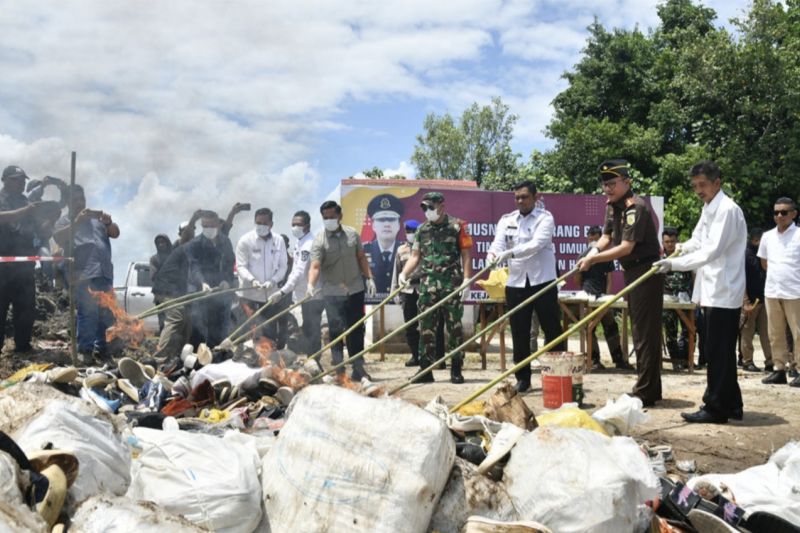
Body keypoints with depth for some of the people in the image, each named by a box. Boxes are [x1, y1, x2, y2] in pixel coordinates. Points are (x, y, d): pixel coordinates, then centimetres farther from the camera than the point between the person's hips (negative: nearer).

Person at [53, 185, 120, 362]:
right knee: (87, 313, -12)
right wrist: (76, 222, -20)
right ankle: (86, 350, -9)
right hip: (84, 274, -4)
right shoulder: (65, 220, 12)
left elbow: (115, 233, 15)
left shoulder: (97, 217, 23)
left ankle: (101, 347, 15)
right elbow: (58, 237, -7)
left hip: (104, 273, 4)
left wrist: (109, 223, -7)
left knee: (106, 313, 6)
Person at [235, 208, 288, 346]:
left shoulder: (279, 240, 2)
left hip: (271, 294, 3)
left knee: (270, 331, 9)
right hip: (249, 294, -3)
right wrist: (252, 280, -25)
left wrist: (273, 280, -15)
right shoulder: (245, 240, -6)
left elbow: (282, 266, 3)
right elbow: (241, 266, -7)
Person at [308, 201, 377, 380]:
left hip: (355, 290, 4)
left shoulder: (352, 234, 4)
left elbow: (361, 258, 12)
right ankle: (338, 370, 8)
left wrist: (369, 278, 6)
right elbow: (315, 266, -20)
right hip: (333, 293, -3)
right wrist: (311, 285, -36)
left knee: (357, 331, 10)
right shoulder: (319, 241, -9)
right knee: (336, 331, -2)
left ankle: (358, 368, 21)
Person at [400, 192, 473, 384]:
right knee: (425, 327, 4)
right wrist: (404, 273, -5)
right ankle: (425, 369, 10)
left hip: (451, 284, -4)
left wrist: (467, 281, -9)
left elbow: (466, 255, -2)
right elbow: (415, 256, 11)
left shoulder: (457, 226, 0)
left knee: (454, 327, 1)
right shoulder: (421, 229, 13)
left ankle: (456, 370, 10)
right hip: (427, 285, 4)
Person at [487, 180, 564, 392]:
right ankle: (522, 379, 18)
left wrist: (510, 253, -34)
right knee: (519, 334, 7)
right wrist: (493, 254, -27)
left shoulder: (545, 218, -3)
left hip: (542, 281, -3)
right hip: (516, 282, 4)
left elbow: (536, 244, -19)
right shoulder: (506, 220, 9)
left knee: (552, 330, 1)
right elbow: (498, 243, -2)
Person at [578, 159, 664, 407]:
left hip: (646, 272, -10)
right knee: (641, 330, 15)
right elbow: (606, 237, 11)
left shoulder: (636, 207, -20)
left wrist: (593, 259, -26)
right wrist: (594, 250, -10)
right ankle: (651, 389, 25)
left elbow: (626, 247, -25)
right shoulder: (613, 206, 9)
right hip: (632, 271, 10)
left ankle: (645, 393, -1)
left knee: (645, 332, -6)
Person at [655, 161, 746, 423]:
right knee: (720, 352, 14)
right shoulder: (709, 210, 16)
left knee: (718, 353, -3)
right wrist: (684, 247, 3)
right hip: (712, 291, 9)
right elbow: (698, 240, 22)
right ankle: (730, 405, 24)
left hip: (723, 293, -9)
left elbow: (712, 250, -22)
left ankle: (716, 408, 5)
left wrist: (674, 264, -26)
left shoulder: (727, 210, -14)